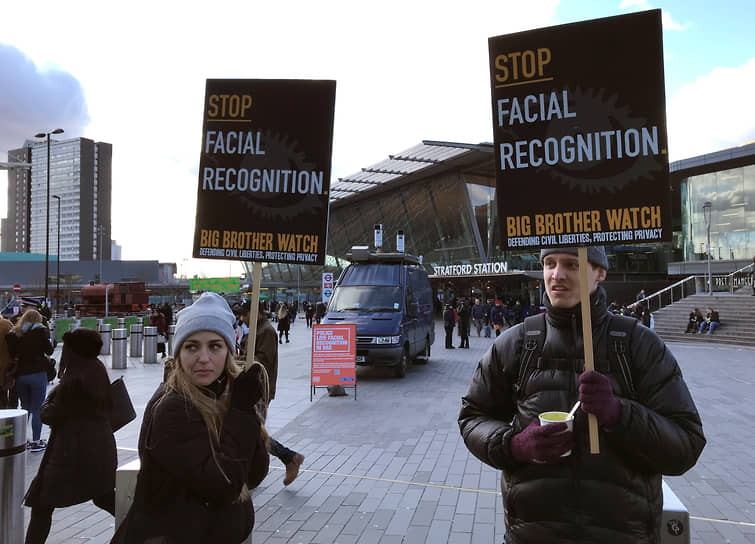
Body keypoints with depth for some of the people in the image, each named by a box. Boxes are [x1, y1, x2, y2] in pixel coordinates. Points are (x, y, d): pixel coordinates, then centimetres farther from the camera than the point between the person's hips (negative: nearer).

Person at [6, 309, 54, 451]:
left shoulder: (14, 333, 7)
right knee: (37, 409, 1)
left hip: (20, 374, 4)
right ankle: (36, 441, 4)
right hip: (38, 373, -4)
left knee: (25, 408, 16)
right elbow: (49, 351, -3)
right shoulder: (41, 331, -5)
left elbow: (12, 355, 5)